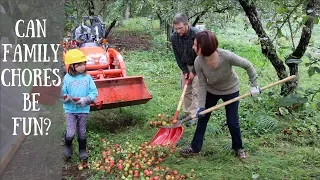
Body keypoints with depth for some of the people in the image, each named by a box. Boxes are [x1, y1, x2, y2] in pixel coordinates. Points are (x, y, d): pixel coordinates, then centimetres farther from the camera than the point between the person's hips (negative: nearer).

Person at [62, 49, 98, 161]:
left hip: (84, 110, 2)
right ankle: (67, 145, 23)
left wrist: (85, 100, -19)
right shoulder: (67, 78, -7)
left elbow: (94, 92, -3)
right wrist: (66, 97, -26)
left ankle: (83, 150, 30)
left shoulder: (87, 77, -4)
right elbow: (62, 93, -4)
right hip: (70, 110, -1)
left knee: (82, 132, 12)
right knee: (70, 133, -7)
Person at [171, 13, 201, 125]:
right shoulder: (174, 37, -15)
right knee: (185, 90, 11)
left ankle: (194, 115, 0)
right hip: (185, 66, 5)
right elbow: (177, 56, -4)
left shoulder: (197, 35, -29)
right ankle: (187, 112, 24)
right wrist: (184, 71, -8)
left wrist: (193, 72, -17)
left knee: (196, 91, -6)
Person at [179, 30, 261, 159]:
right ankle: (195, 148, 22)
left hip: (231, 91, -2)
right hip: (211, 91, 2)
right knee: (202, 118, 7)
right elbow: (202, 85, -18)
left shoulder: (227, 56, -37)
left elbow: (248, 66, -20)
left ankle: (238, 148, 29)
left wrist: (254, 85, -17)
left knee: (232, 122, 4)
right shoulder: (198, 62, -28)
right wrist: (201, 106, -20)